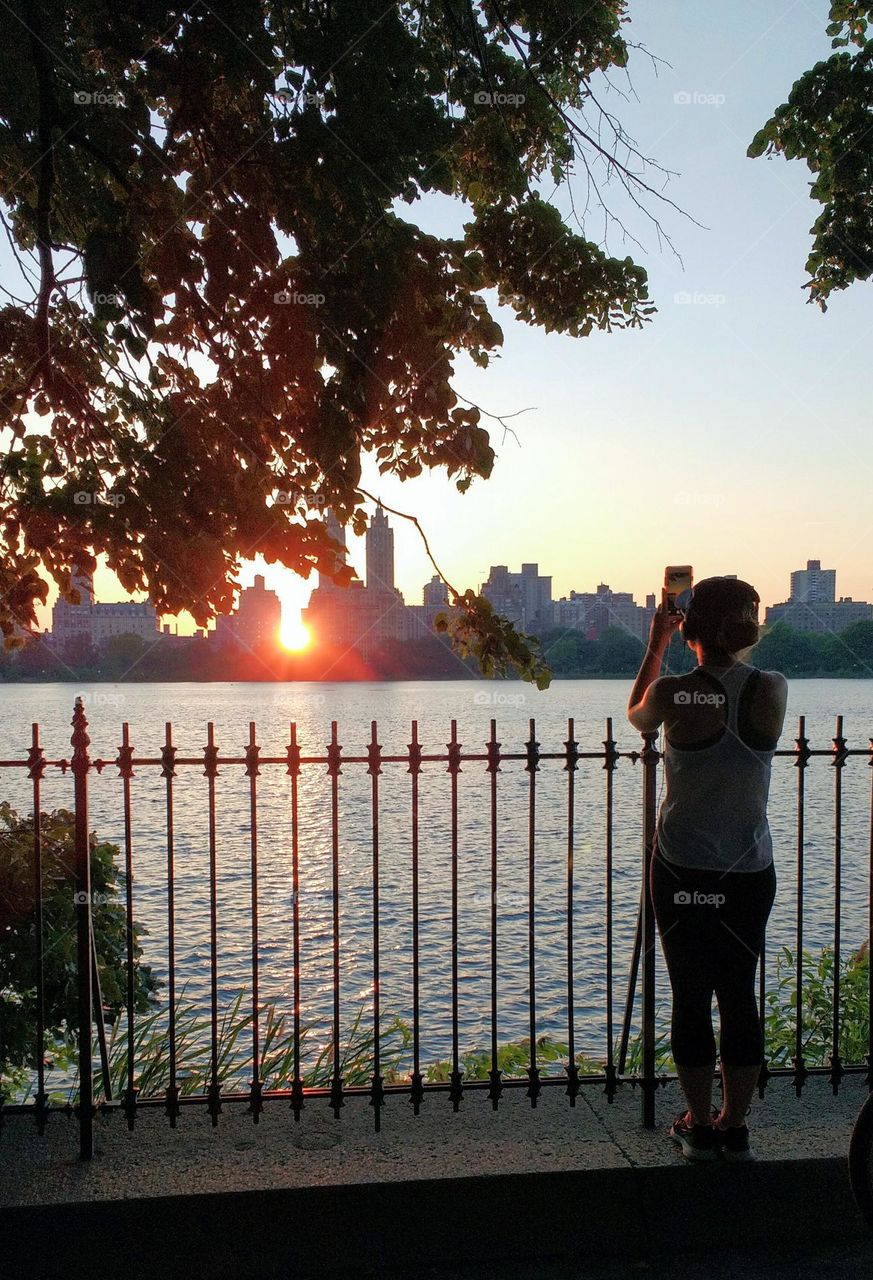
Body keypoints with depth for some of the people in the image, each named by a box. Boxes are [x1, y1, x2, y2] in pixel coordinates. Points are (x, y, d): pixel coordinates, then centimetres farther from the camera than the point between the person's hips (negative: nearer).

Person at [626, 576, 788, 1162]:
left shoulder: (674, 694, -14)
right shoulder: (775, 690, -8)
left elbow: (637, 715, 10)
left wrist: (656, 643, 17)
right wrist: (733, 648, 26)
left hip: (682, 872, -2)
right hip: (751, 872, 3)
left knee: (691, 997, 9)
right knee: (740, 995, 14)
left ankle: (700, 1126, 20)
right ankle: (736, 1127, 24)